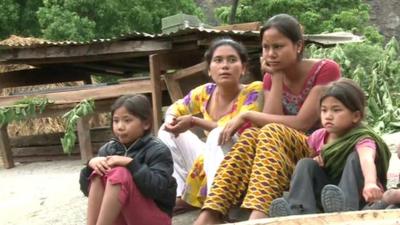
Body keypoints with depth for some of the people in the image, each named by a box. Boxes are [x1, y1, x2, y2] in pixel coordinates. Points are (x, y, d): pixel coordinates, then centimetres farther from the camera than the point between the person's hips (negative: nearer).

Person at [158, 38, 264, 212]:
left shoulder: (254, 91, -15)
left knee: (219, 135, -32)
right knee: (168, 131, 2)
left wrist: (194, 122, -25)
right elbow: (175, 108, 15)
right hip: (208, 163, 7)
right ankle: (180, 196, -10)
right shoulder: (206, 92, 0)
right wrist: (171, 120, -10)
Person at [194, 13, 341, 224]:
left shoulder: (326, 70, -9)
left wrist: (247, 115, -17)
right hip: (284, 156, 5)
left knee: (271, 133, -33)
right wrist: (277, 78, -10)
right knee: (251, 136, -27)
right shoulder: (271, 78, 8)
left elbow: (302, 123, -19)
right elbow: (272, 123, -8)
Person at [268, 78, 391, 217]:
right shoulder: (319, 136, 0)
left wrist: (370, 184, -62)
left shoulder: (362, 138, -17)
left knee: (355, 157, -25)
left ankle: (345, 209, -49)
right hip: (325, 195, 5)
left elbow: (367, 160, -40)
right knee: (305, 164, -13)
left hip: (358, 195, -5)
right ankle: (298, 213, -35)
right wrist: (314, 161, -9)